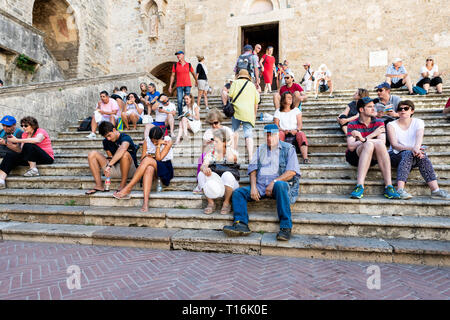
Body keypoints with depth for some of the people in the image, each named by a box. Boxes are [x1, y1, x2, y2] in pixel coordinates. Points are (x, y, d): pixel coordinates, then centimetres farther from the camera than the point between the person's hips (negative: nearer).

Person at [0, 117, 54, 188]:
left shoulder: (40, 131, -7)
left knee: (28, 145, -28)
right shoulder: (25, 134, 13)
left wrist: (17, 140, -30)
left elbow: (37, 140, -33)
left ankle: (33, 170, -25)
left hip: (47, 158, -7)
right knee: (10, 155, -9)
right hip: (30, 158, 7)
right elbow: (21, 151, 6)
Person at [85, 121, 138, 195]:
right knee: (92, 154, -4)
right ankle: (99, 185, -10)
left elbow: (122, 149, -37)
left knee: (125, 154, -37)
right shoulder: (106, 142, 7)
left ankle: (123, 185, -22)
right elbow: (111, 157, 14)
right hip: (113, 170, 6)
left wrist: (109, 165, -45)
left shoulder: (125, 137, -15)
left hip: (129, 169, -6)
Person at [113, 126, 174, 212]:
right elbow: (142, 158, 4)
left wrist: (158, 145, -16)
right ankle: (145, 202, -49)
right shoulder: (147, 140, 4)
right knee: (149, 168, -37)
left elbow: (159, 158, -13)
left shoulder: (168, 141, -6)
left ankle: (128, 189, -32)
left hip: (165, 168, -3)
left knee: (148, 160, -34)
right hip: (151, 166, 3)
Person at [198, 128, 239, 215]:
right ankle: (210, 203, -12)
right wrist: (204, 169, -36)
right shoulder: (211, 152, 5)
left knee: (227, 175, -35)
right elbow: (203, 165, -11)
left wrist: (227, 146, -14)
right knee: (201, 174, -22)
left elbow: (231, 159, -31)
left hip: (228, 184, -3)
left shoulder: (232, 151, -4)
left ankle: (226, 203, -12)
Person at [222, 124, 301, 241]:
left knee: (279, 185, -39)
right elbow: (252, 169, 13)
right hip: (260, 187, 4)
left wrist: (274, 182, -15)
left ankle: (286, 227, -35)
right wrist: (253, 186, -5)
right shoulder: (261, 149, 22)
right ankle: (241, 224, -29)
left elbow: (292, 171, -5)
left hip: (279, 184, -4)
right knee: (238, 192, -15)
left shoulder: (288, 148, 8)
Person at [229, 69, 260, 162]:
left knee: (235, 130, 18)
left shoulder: (236, 82, 10)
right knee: (248, 134, -5)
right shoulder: (252, 85, 16)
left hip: (237, 109, -1)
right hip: (249, 112, 1)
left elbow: (230, 95, -1)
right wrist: (255, 114, 26)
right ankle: (250, 156, -16)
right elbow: (256, 102, 17)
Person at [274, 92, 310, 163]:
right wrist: (283, 130, -16)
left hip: (294, 132, 1)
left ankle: (305, 158, -48)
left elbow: (300, 123, 8)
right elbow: (276, 125, 6)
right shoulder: (278, 112, 18)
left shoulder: (296, 110, 21)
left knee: (301, 134, -33)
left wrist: (296, 130, -15)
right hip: (283, 132, -1)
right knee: (279, 134, -36)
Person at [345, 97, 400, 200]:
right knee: (369, 144, -33)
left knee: (379, 144, -30)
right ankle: (360, 186, -42)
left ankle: (389, 186, -35)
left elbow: (382, 141, -10)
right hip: (355, 156, -2)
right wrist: (372, 135, -12)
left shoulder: (379, 122, 8)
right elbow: (351, 147, -13)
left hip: (373, 157, 2)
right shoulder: (352, 125, 1)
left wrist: (363, 139, -25)